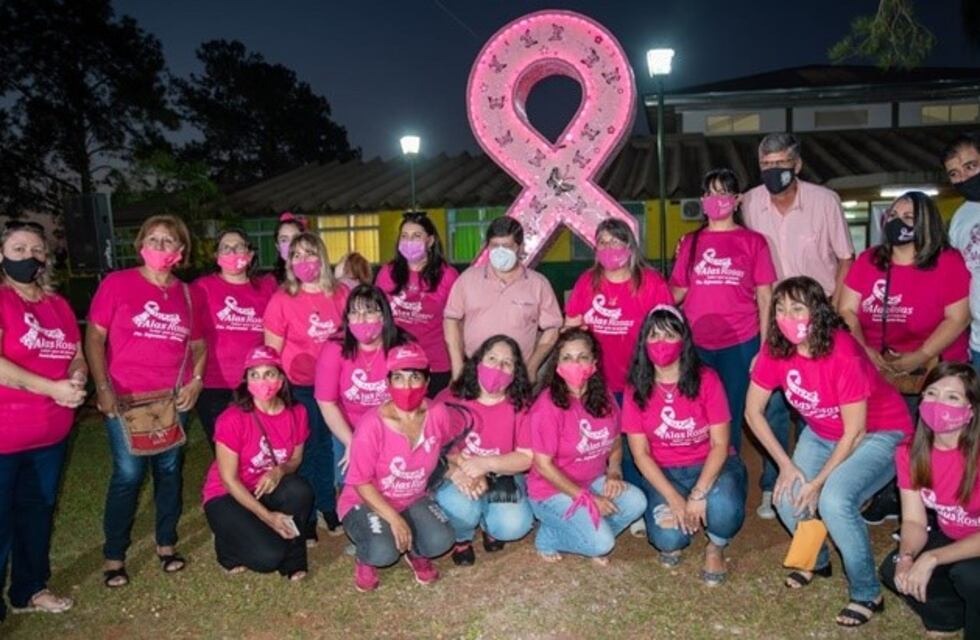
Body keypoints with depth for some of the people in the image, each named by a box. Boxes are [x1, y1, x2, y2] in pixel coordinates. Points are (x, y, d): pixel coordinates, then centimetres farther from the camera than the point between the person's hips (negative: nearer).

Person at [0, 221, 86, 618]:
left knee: (37, 514, 20)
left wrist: (77, 380, -9)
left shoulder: (58, 304, 11)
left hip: (52, 433, 7)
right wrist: (54, 389, -23)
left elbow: (77, 355, 13)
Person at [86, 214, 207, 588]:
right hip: (126, 398, -3)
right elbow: (94, 337, -4)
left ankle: (166, 543, 27)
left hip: (173, 399, 4)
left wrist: (196, 380, -1)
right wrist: (103, 388, -11)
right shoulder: (116, 284, -3)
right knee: (129, 474, -2)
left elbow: (198, 344, 15)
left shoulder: (188, 295, 8)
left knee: (169, 469, 11)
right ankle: (114, 556, 14)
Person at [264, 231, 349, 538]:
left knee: (332, 447, 13)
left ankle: (329, 509, 34)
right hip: (299, 388, -3)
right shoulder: (282, 299, -8)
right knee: (305, 451, 7)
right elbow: (272, 353, -5)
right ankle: (305, 519, 25)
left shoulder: (340, 294, -1)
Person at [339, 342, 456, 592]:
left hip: (414, 499, 4)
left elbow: (449, 448, 8)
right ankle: (365, 558, 9)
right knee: (383, 552, -30)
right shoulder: (372, 424, -26)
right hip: (367, 501, -3)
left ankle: (414, 550, 14)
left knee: (440, 541, -24)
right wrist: (393, 518, -24)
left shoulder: (437, 413, -14)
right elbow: (360, 482, -19)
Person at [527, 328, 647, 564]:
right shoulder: (548, 406, -22)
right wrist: (588, 499, -19)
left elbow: (615, 441, 12)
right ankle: (548, 537, 6)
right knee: (600, 544, -21)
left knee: (636, 502, -19)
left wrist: (614, 472, -8)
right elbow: (543, 465, -20)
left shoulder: (603, 397, -3)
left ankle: (593, 534, 7)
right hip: (553, 490, -6)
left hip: (594, 481, 6)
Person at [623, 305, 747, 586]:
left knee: (723, 507, -34)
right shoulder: (636, 390, -7)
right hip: (663, 472, 1)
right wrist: (674, 499, -18)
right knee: (668, 538, -25)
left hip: (712, 465, 0)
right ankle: (676, 540, 16)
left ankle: (716, 549, 4)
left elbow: (720, 444, -12)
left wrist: (698, 495, -23)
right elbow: (641, 453, -6)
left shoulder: (706, 380, -11)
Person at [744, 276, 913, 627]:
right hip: (821, 433, 6)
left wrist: (817, 482, -19)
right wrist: (786, 464, -9)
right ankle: (817, 560, 24)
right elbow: (753, 410, -6)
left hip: (878, 435, -5)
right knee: (789, 500, -10)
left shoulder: (843, 354, -32)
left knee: (834, 501, -27)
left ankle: (867, 594, -3)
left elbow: (854, 433, -24)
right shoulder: (775, 349, -17)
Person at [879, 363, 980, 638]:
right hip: (951, 537, 5)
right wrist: (906, 557, -29)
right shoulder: (910, 452, -13)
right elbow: (914, 520, -10)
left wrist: (931, 559, -35)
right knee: (894, 571, -13)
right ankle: (952, 617, 14)